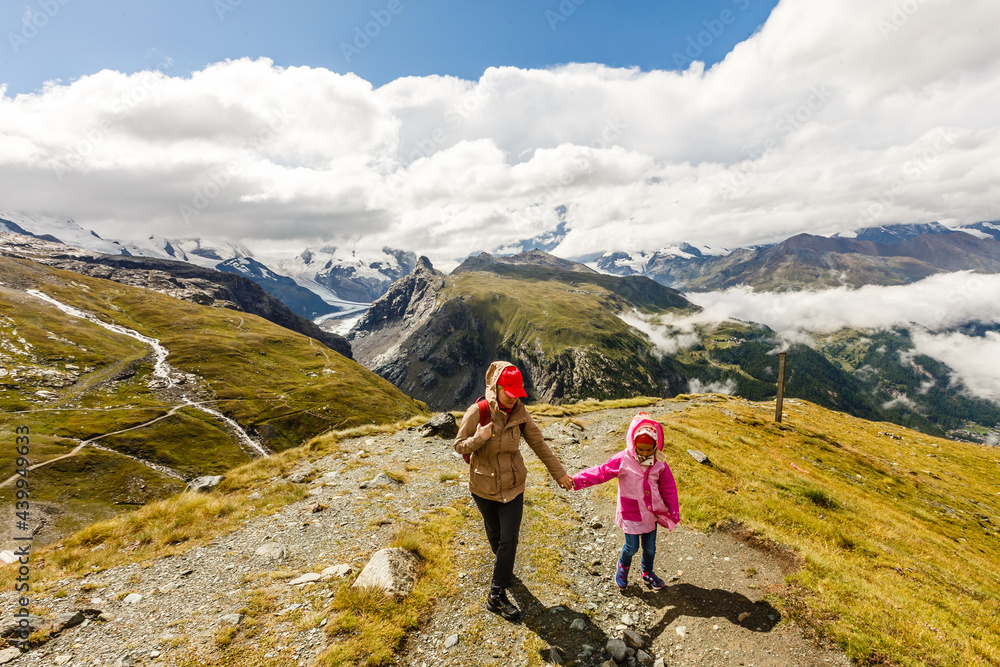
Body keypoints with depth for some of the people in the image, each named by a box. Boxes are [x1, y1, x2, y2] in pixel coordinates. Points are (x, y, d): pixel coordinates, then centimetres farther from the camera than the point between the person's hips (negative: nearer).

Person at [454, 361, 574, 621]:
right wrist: (479, 438, -30)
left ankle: (496, 596, 17)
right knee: (495, 534, 20)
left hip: (513, 486, 1)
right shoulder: (477, 412, -19)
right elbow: (459, 446, -11)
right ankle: (503, 565, 51)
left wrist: (559, 472, 2)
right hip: (484, 487, -1)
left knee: (509, 539, 1)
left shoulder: (519, 412, -11)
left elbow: (538, 443, -2)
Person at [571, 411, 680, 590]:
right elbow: (601, 472, -19)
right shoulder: (623, 460, -17)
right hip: (630, 513, -3)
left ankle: (647, 572, 43)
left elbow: (668, 489, 2)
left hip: (651, 513, 3)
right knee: (632, 547, 4)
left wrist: (674, 513, 5)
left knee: (650, 547, 14)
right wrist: (577, 480, -27)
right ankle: (623, 566, 37)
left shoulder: (660, 464, -7)